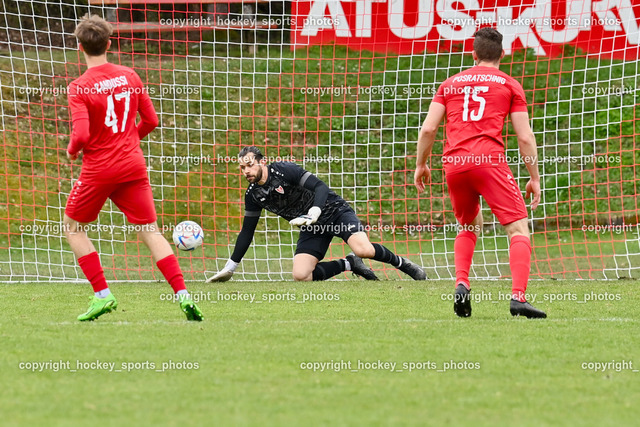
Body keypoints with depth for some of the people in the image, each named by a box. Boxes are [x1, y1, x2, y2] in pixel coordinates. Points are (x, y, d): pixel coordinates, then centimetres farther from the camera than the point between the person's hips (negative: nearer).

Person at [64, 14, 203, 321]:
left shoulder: (79, 88, -12)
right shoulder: (129, 77, 3)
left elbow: (81, 135, -20)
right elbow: (150, 121, 8)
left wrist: (71, 150, 1)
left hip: (99, 169, -4)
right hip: (133, 165, 4)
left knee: (72, 226, 16)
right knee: (150, 231, 5)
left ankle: (102, 295, 7)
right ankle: (182, 294, -10)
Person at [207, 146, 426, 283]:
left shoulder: (283, 170, -17)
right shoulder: (253, 195, 2)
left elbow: (321, 187, -23)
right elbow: (247, 232, 12)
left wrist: (312, 214, -40)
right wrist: (229, 268, 12)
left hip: (333, 211, -6)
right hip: (312, 228, 6)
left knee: (363, 250, -31)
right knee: (300, 275, -18)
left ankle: (401, 262, -1)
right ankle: (350, 264, 2)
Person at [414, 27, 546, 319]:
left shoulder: (451, 83, 18)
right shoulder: (509, 85, 10)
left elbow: (427, 129, 13)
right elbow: (525, 137, 5)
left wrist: (421, 164, 25)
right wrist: (535, 178, 12)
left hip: (453, 164, 4)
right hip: (489, 161, -4)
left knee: (469, 227, 26)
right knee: (519, 229, -3)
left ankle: (461, 285, 5)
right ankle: (518, 297, -22)